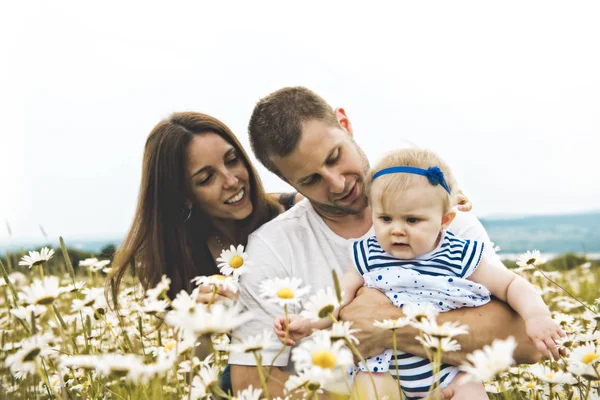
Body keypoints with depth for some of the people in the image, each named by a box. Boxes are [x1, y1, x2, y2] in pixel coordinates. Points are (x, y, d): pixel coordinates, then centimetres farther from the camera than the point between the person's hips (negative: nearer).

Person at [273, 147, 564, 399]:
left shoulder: (460, 258, -7)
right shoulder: (369, 256, -2)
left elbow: (511, 285, -1)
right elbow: (341, 296, 1)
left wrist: (536, 315, -20)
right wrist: (308, 322, -16)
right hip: (386, 367, 1)